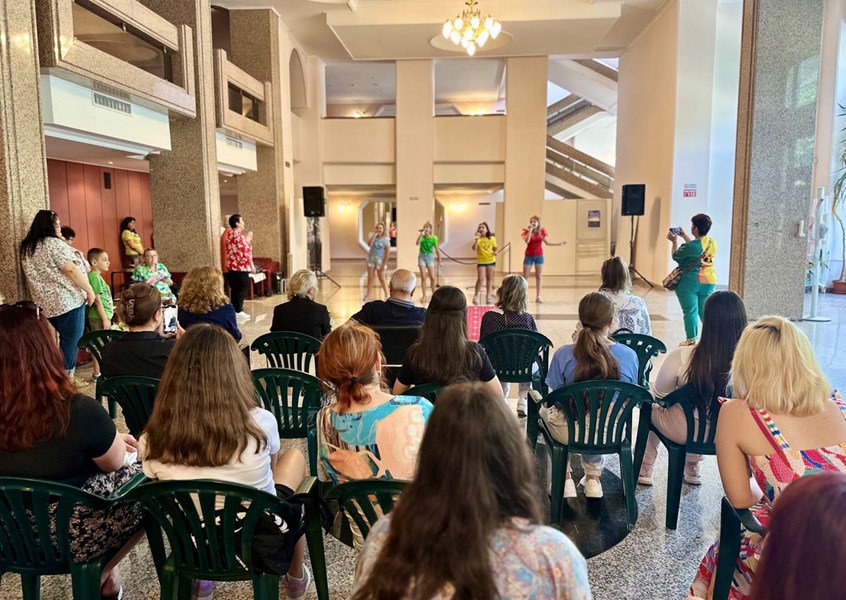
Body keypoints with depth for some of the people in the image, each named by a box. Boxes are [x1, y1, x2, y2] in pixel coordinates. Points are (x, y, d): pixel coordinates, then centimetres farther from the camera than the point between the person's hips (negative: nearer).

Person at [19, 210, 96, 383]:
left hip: (45, 303, 8)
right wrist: (89, 290, -11)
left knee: (64, 338, 18)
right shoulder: (54, 243, -13)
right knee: (71, 339, 1)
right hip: (67, 300, -8)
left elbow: (33, 275, 19)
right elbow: (71, 270, -18)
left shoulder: (26, 247, 13)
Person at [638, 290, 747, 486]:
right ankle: (692, 467, 49)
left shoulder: (681, 357, -29)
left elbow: (659, 395, -9)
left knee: (650, 403, 28)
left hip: (685, 431, -3)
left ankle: (645, 468, 38)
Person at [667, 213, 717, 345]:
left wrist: (675, 241, 10)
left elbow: (676, 257, -3)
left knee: (690, 311, 3)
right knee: (704, 310, 14)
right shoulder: (712, 243, 2)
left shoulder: (689, 246, -20)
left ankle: (691, 339, 9)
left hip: (690, 282, -6)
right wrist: (684, 236, 25)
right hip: (709, 281, 6)